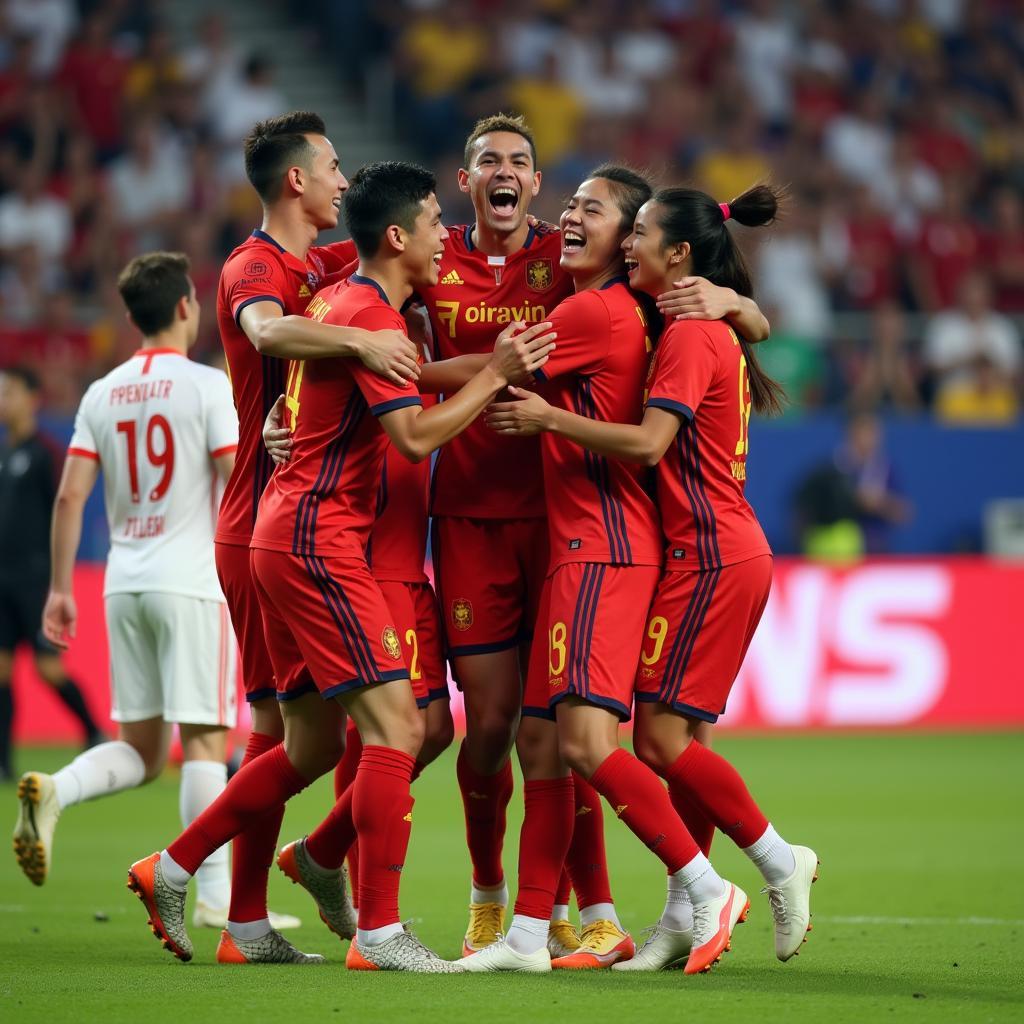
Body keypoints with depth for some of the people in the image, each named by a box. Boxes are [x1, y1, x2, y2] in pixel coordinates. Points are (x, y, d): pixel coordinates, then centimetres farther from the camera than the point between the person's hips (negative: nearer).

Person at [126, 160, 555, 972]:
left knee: (312, 746, 16)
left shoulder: (342, 301, 15)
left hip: (291, 538, 10)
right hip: (319, 539, -10)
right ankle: (380, 933, -13)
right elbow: (415, 435, -20)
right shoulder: (369, 313, -14)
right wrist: (496, 374, -15)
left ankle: (170, 871, 22)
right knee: (395, 724, -12)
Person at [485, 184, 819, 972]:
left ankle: (780, 862, 0)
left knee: (662, 735, -8)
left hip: (709, 554, -10)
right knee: (670, 735, 7)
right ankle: (687, 916, 7)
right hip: (725, 552, 10)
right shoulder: (711, 333, 18)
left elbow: (649, 442, -23)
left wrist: (549, 419, -20)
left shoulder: (691, 335, -13)